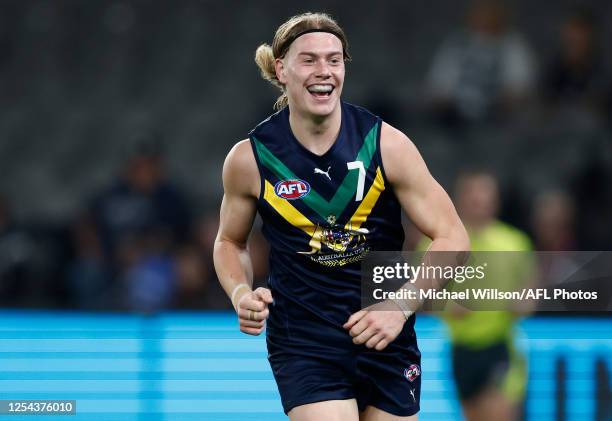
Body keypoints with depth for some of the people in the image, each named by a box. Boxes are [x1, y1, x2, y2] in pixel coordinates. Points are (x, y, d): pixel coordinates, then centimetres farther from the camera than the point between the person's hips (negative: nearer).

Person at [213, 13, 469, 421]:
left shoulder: (386, 143, -8)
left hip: (387, 337, 2)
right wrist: (241, 293, -8)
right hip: (301, 340, -2)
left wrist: (401, 307, -18)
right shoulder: (249, 159, -7)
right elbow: (230, 241, 12)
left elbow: (452, 237, -6)